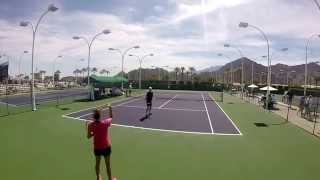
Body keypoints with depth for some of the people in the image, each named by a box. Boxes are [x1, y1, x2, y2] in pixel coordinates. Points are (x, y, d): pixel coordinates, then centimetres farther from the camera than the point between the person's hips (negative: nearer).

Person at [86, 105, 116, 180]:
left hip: (97, 147, 2)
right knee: (108, 164, 15)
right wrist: (110, 108, 9)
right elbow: (111, 118, 2)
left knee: (97, 163, 25)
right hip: (106, 147, -2)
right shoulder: (105, 123, -20)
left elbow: (89, 136, -4)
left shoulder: (91, 125, -16)